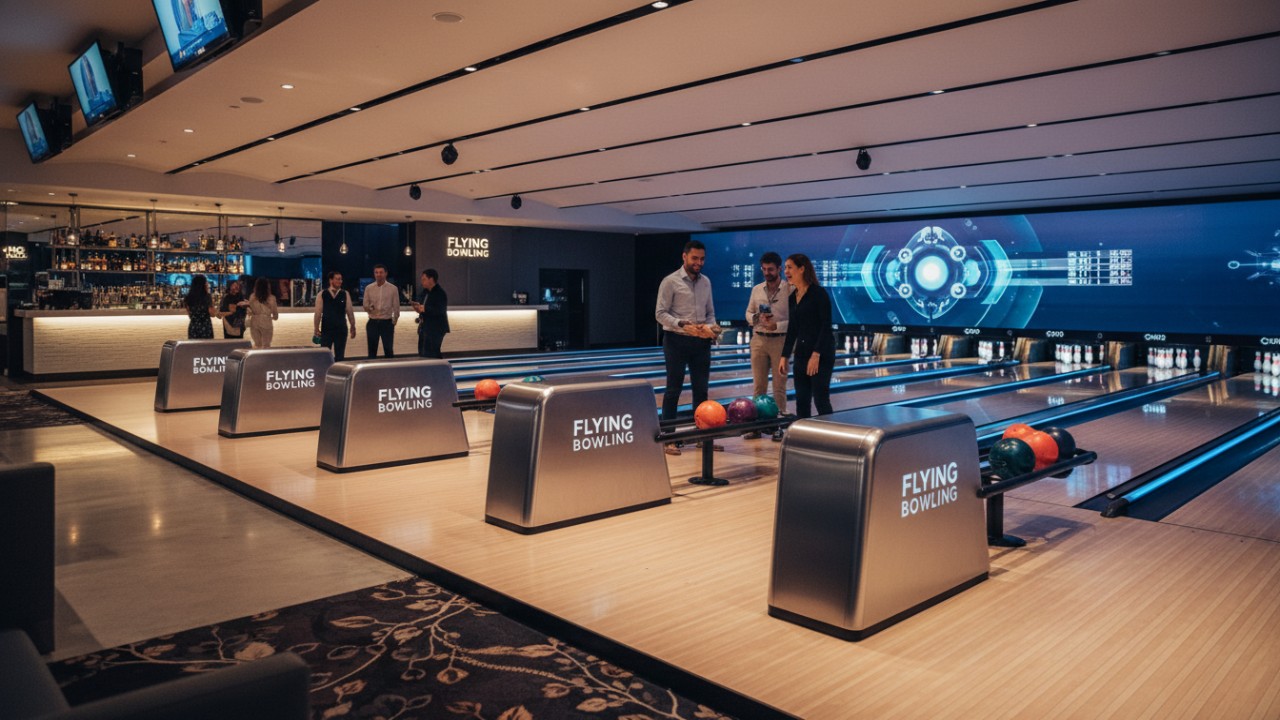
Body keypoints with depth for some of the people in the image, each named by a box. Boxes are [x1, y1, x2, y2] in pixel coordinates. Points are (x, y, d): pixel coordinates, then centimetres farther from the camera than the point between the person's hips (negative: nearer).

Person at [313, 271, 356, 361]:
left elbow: (350, 311, 4)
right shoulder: (322, 295, -1)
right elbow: (318, 312, 1)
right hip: (326, 329, -1)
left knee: (340, 356, 7)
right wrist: (316, 328, 2)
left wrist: (352, 326, 5)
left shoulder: (345, 294, 2)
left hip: (341, 329, 1)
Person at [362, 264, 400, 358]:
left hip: (387, 322, -2)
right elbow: (365, 306, 4)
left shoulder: (393, 288, -1)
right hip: (372, 323, 2)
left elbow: (396, 307, 3)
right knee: (372, 350, 7)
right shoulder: (369, 288, 3)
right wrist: (370, 307, -18)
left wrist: (394, 321, 1)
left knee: (389, 350, 2)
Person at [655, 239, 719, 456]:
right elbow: (660, 313, -10)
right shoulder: (671, 282, -7)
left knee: (701, 389, 9)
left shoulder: (706, 282, 10)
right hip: (677, 341, -5)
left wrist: (711, 326, -6)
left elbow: (710, 312, 15)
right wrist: (683, 325, -23)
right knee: (674, 389, 0)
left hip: (701, 341, 5)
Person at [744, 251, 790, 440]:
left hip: (780, 341, -4)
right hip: (759, 340, 4)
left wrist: (777, 325, -21)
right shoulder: (757, 290, 9)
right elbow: (748, 314, 14)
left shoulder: (790, 290, -6)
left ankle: (778, 425, 10)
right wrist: (758, 318, -7)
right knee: (758, 385, 7)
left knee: (779, 386, 3)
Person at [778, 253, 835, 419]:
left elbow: (826, 326, -15)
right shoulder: (792, 297, 10)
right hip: (801, 353, 7)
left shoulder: (819, 293, -11)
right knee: (801, 400, 8)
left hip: (821, 354, -7)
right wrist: (784, 356, 12)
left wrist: (816, 355, -21)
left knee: (820, 400, -4)